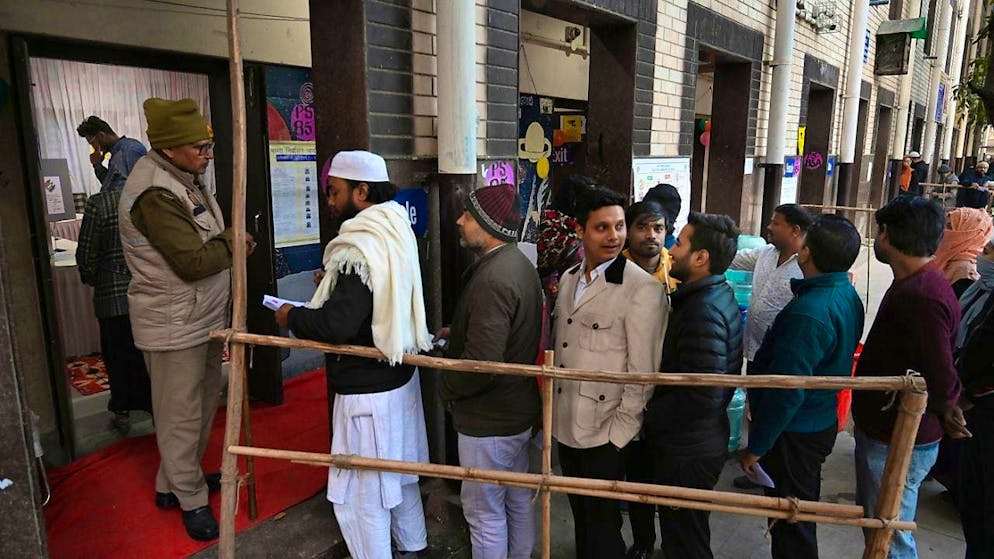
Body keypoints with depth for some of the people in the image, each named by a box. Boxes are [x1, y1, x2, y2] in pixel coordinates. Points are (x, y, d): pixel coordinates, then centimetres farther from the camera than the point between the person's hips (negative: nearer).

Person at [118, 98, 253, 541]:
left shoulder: (185, 181, 9)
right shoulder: (155, 195, -23)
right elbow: (193, 261, -24)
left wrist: (228, 246, 1)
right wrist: (233, 243, -11)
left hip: (202, 318, 10)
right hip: (173, 326, -10)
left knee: (204, 402, 20)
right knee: (181, 415, 4)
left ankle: (174, 482, 38)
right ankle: (191, 500, 21)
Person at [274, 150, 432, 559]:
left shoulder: (357, 252, -24)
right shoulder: (395, 233, 4)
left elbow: (337, 324, -28)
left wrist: (292, 317, -11)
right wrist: (335, 281, 8)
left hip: (368, 391, -10)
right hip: (401, 376, 10)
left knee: (361, 497, 6)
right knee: (399, 477, 25)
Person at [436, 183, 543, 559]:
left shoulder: (492, 279, -27)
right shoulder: (520, 264, 4)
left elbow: (481, 362, -31)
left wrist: (447, 390, -12)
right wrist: (458, 333, 8)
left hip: (488, 420, -10)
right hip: (520, 409, 10)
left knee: (485, 514, 8)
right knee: (518, 500, 24)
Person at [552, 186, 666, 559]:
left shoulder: (643, 287, -16)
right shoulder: (569, 279, 5)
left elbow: (643, 371, -16)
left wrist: (619, 433, -15)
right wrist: (550, 410, 10)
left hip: (604, 432, -6)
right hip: (565, 425, 6)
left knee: (602, 523, 11)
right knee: (580, 514, 22)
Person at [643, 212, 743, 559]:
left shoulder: (704, 309, -26)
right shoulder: (718, 294, 5)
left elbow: (703, 396, -30)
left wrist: (648, 414, -18)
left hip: (688, 450, -9)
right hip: (695, 441, 9)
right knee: (688, 531, 26)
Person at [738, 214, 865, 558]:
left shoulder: (808, 312, -30)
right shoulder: (848, 296, 1)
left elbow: (787, 392, -28)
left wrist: (756, 448, -18)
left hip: (794, 433, -9)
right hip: (822, 422, 9)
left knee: (788, 522, 8)